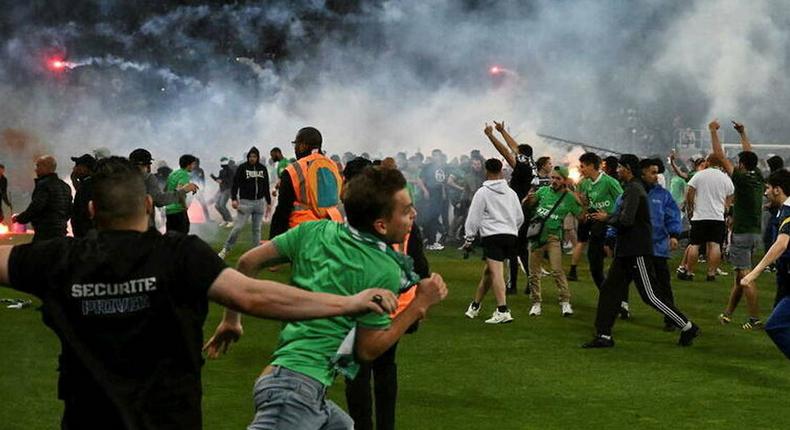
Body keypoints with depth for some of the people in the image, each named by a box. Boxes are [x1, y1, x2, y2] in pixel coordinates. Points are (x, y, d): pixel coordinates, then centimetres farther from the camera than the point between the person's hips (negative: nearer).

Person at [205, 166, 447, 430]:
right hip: (302, 385, -9)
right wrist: (420, 305, 0)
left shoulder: (315, 231, 7)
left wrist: (230, 319, 21)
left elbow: (247, 262, 9)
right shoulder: (385, 272, -10)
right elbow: (367, 350, -5)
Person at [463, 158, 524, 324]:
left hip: (492, 236, -6)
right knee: (488, 271, 18)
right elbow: (520, 217, 19)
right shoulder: (511, 192, 14)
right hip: (511, 235, 6)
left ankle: (503, 311, -26)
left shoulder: (482, 192, -2)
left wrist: (469, 239, 5)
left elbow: (473, 217, -3)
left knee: (496, 272, -13)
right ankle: (475, 306, 28)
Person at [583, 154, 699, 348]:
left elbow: (626, 220, -24)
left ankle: (687, 327, 3)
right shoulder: (631, 188, 16)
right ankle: (604, 336, 10)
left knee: (650, 294, -6)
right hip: (627, 251, 11)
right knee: (609, 290, 8)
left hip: (638, 251, -11)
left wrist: (607, 219, -8)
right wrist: (607, 217, 8)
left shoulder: (633, 189, -16)